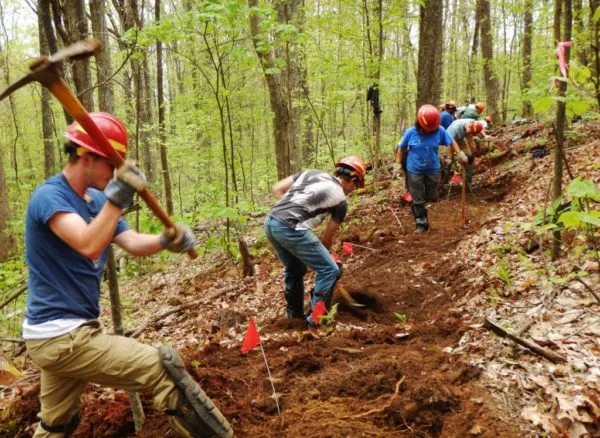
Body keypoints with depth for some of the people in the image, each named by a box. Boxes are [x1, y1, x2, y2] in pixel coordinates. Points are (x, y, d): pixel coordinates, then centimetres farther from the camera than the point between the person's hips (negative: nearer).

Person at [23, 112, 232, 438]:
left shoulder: (95, 200, 10)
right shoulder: (49, 196, -17)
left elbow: (133, 243, 2)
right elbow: (88, 246, -33)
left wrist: (166, 240, -17)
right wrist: (117, 197, -38)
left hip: (59, 335, 10)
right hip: (61, 337, -10)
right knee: (163, 368, -12)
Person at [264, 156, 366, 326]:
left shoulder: (311, 173, 23)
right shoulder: (340, 199, 8)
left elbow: (277, 189, 21)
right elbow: (327, 238, 16)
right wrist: (321, 254, 33)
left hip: (270, 222, 8)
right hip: (290, 227, -8)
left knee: (294, 269, 27)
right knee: (329, 269, 4)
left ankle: (294, 314, 38)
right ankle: (316, 318, 8)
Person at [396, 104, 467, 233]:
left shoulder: (440, 130, -12)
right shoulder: (411, 132, -14)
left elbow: (451, 142, 2)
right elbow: (401, 149, -2)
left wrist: (460, 153, -11)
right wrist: (398, 165, -4)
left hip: (433, 170, 2)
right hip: (415, 171, -2)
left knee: (432, 198, 13)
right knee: (417, 200, 3)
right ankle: (421, 223, 16)